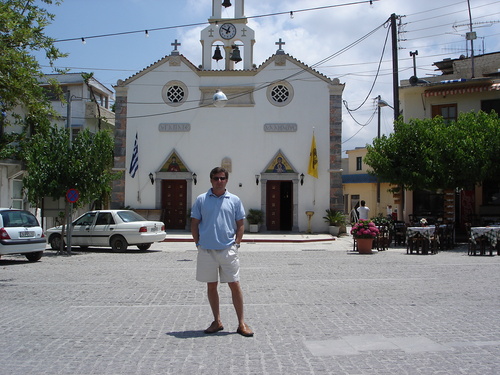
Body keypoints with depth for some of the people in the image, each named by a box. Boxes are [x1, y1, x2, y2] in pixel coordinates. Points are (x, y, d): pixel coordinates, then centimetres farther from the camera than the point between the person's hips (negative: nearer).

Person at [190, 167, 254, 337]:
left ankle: (241, 323, 8)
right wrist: (198, 243, 0)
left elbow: (240, 225, 9)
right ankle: (217, 321, 21)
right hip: (206, 251, 1)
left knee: (235, 285, -1)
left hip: (228, 250, -1)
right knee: (211, 285, 9)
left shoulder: (234, 200, 5)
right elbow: (194, 223, 7)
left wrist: (236, 243, -1)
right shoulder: (201, 200, 5)